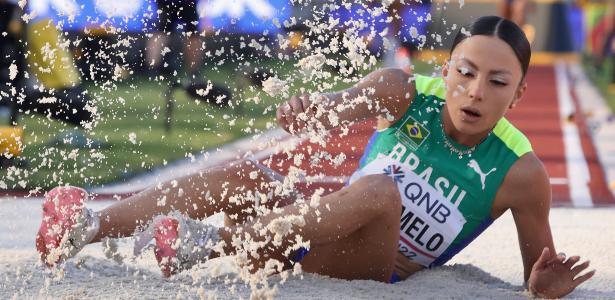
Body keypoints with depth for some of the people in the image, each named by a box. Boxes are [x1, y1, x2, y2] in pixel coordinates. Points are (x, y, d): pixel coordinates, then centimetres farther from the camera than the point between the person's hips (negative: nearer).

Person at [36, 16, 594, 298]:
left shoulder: (521, 173, -9)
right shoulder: (407, 95, -4)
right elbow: (343, 105, -21)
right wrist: (312, 110, -45)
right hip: (320, 239, 3)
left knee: (380, 191, -35)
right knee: (245, 175, -25)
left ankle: (209, 244, -43)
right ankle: (89, 227, -40)